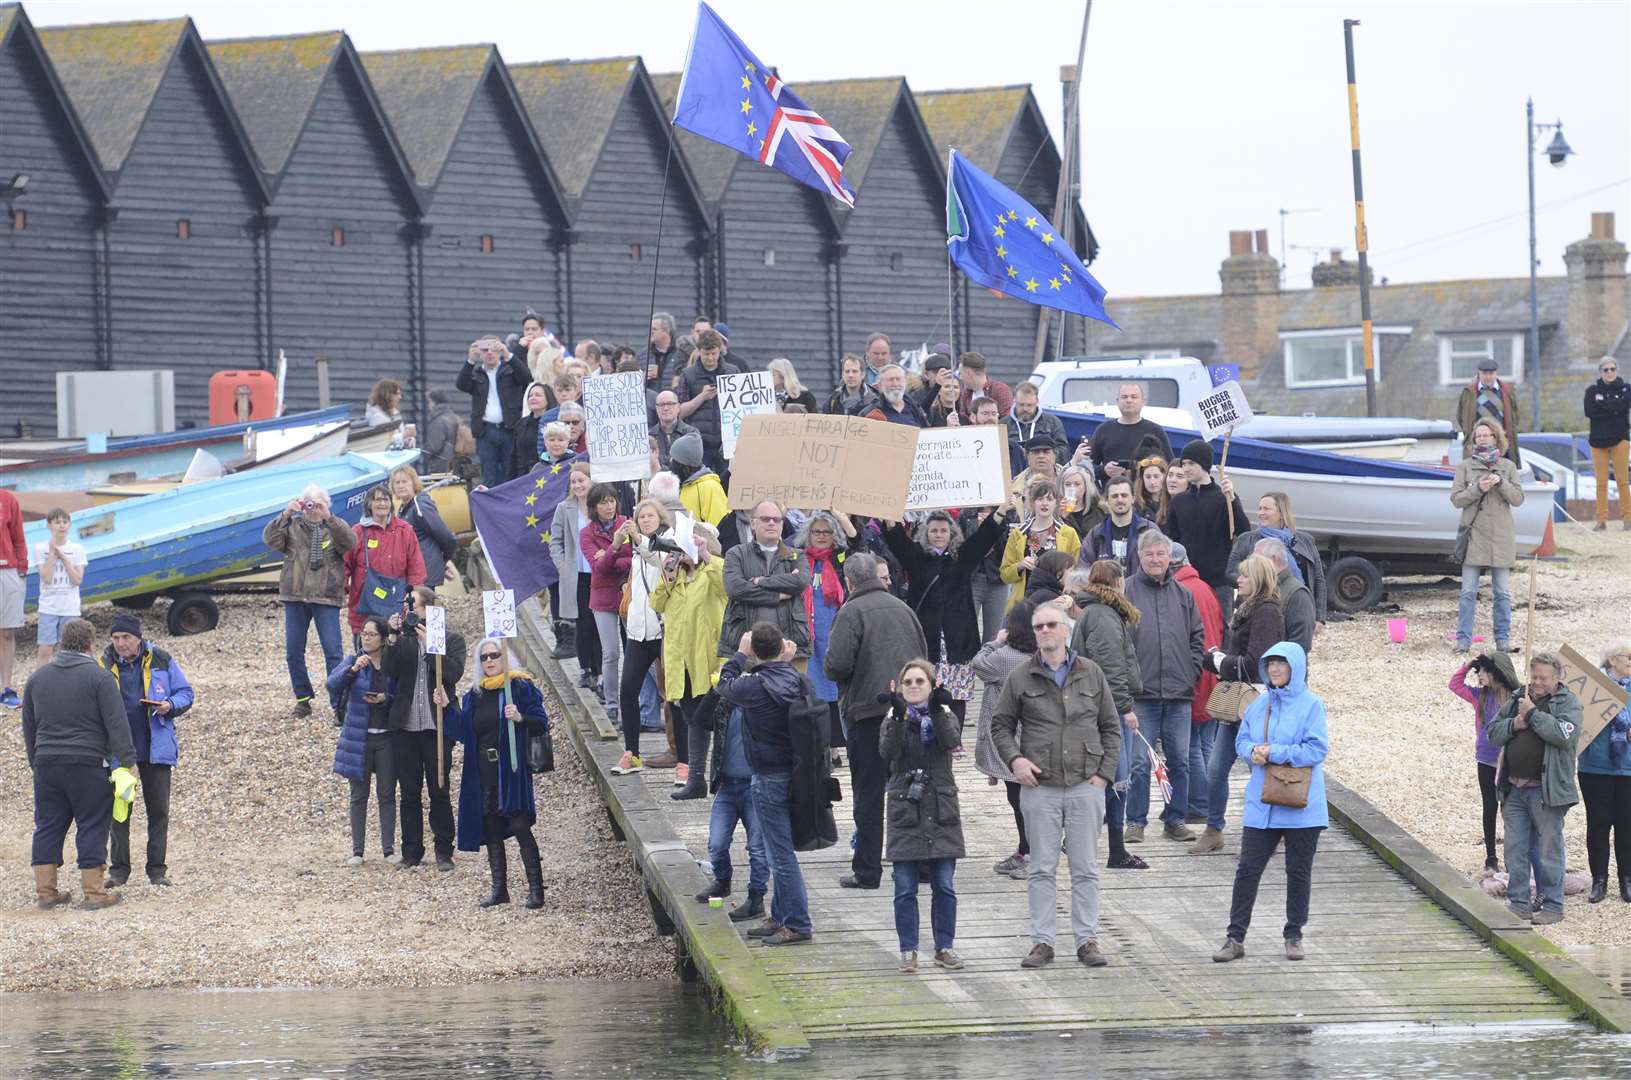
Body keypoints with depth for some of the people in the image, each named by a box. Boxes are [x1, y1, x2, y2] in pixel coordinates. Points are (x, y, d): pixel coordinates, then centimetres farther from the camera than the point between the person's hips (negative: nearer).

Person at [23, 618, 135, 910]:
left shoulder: (38, 678, 9)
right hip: (87, 765, -5)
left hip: (47, 765, 5)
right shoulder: (97, 677, -8)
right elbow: (116, 724, -12)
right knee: (92, 827, 1)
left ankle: (45, 889, 10)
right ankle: (94, 891, 1)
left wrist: (35, 761, 26)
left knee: (48, 826, 10)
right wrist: (127, 760, -8)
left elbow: (29, 727, 17)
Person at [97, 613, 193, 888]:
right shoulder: (104, 666, 1)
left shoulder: (161, 661, 1)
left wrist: (170, 706, -13)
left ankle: (157, 870, 13)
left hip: (156, 749, 0)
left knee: (158, 810, 4)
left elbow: (185, 693, 7)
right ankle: (119, 870, 13)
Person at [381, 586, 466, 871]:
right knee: (409, 793, 7)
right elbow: (387, 670, -4)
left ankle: (444, 851, 8)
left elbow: (454, 673, -13)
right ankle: (411, 851, 14)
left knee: (439, 792, 0)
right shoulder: (402, 639, 10)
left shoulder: (451, 639, 2)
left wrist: (429, 645, -16)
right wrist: (393, 639, -14)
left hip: (437, 727, -3)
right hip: (405, 728, 3)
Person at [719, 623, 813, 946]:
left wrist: (740, 654, 13)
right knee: (780, 850, 19)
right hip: (792, 771, 8)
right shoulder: (794, 679, -3)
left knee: (780, 853, -3)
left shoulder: (755, 686, -20)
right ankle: (781, 917, 28)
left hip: (770, 778, -8)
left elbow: (726, 686, 0)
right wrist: (786, 661, 12)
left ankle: (798, 925, -1)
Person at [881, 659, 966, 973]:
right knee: (905, 890, -1)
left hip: (941, 811, 0)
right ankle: (908, 950, 6)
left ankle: (945, 947, 12)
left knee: (944, 887, 3)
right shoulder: (893, 719, 5)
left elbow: (952, 741, -16)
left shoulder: (945, 716, 6)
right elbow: (887, 751, -14)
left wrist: (937, 711, -31)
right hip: (905, 811, 0)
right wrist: (898, 717, -29)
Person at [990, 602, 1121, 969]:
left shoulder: (1091, 674, 7)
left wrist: (1105, 772, 2)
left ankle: (1087, 939, 9)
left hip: (1085, 787, 1)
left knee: (1086, 869, 4)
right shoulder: (1021, 678, 4)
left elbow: (1111, 727, 12)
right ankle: (1042, 942, 7)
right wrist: (1014, 759, -6)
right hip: (1040, 787, -1)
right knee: (1042, 869, 2)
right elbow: (1001, 725, 11)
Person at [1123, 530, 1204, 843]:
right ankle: (1136, 821, 4)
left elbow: (1197, 637, 17)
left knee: (1179, 760, 7)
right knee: (1139, 762, -3)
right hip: (1141, 691, -4)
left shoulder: (1183, 594, 11)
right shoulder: (1127, 591, -1)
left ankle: (1175, 819, 16)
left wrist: (1192, 671, 4)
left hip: (1179, 690, 4)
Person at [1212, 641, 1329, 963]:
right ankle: (1236, 937, 5)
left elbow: (1317, 749, -13)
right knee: (1247, 869, 1)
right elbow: (1242, 740, 14)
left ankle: (1294, 936, 21)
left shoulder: (1311, 705, -7)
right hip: (1261, 805, 4)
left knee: (1299, 872, 8)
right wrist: (1253, 752, -10)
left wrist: (1275, 752, -18)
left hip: (1300, 808, -4)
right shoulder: (1260, 704, 8)